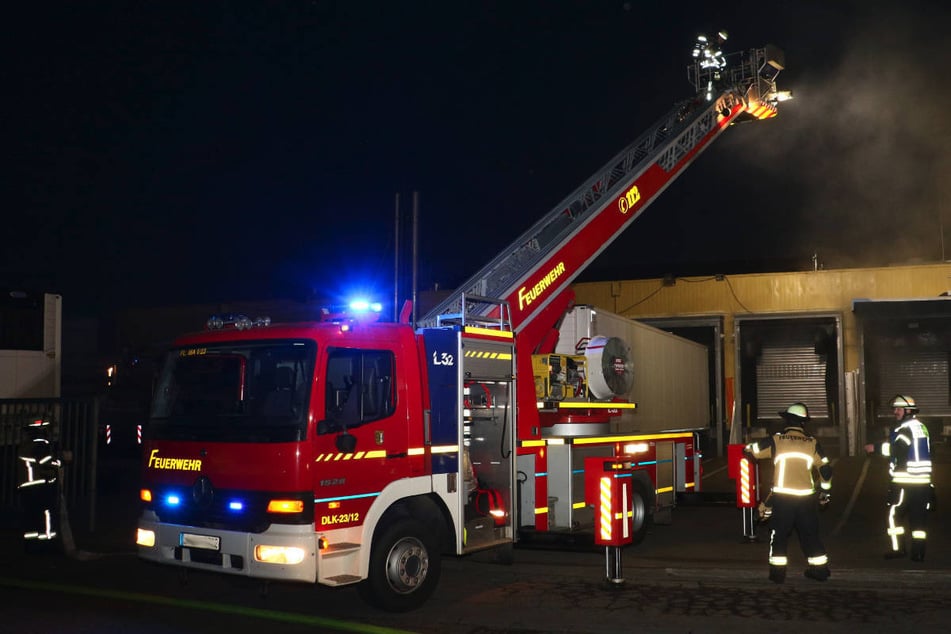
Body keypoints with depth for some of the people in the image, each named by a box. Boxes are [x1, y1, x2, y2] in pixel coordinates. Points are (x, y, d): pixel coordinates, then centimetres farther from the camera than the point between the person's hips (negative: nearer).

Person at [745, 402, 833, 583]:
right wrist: (826, 491, 17)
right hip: (806, 497, 2)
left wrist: (747, 448, 27)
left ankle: (778, 572, 10)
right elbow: (826, 469, 4)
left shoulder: (776, 441, -3)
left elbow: (749, 450, 3)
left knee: (779, 534, 9)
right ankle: (820, 570, 22)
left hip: (782, 496, -2)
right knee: (810, 534, 15)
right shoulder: (812, 443, 2)